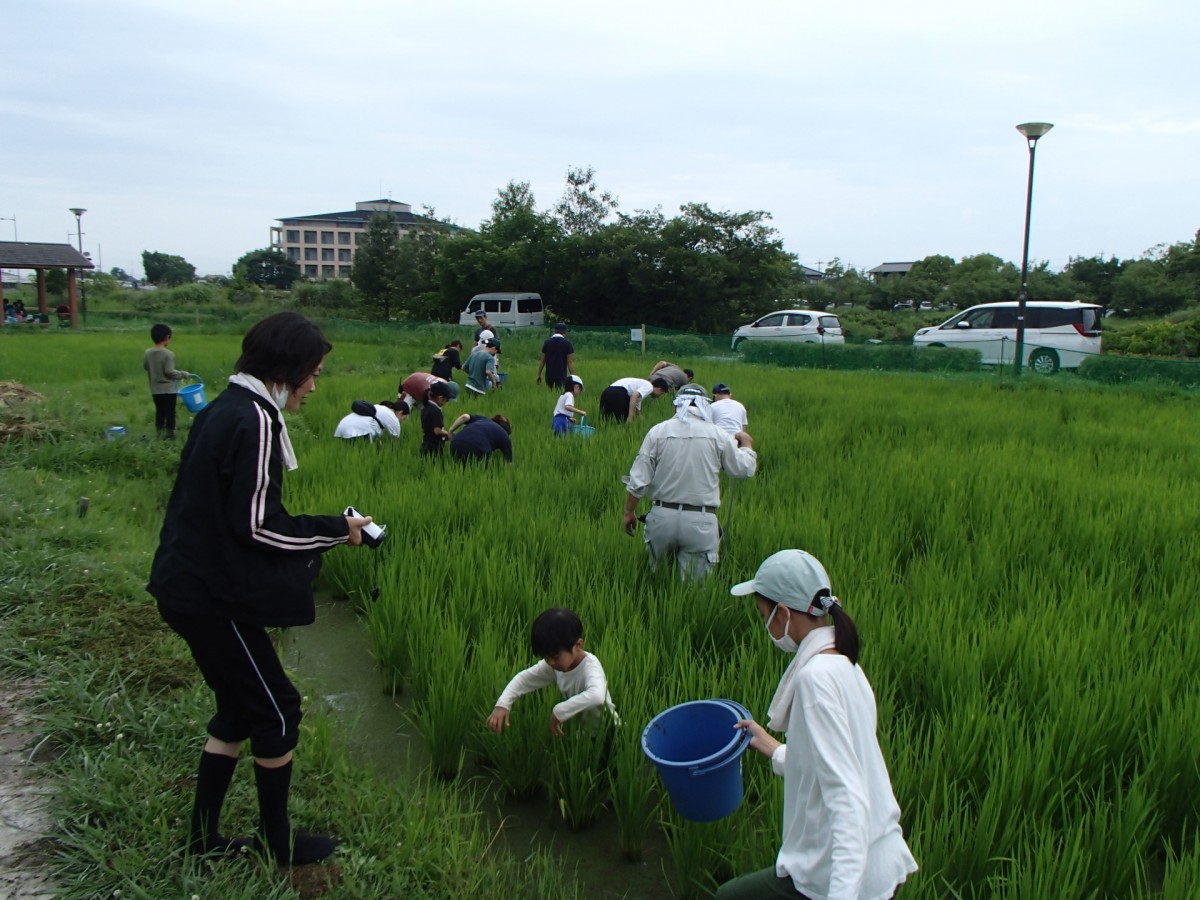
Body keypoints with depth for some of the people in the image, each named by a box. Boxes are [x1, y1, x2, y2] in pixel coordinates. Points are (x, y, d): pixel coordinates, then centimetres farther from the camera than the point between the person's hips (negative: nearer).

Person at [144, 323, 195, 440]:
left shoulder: (147, 353, 0)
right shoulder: (168, 354, -19)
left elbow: (145, 367, 13)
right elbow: (169, 371, -20)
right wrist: (184, 374, -8)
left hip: (155, 389, 6)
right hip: (169, 389, -6)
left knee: (159, 411, 16)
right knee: (170, 412, 3)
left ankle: (159, 432, 20)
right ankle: (170, 433, 6)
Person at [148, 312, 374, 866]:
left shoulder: (223, 411, 10)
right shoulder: (254, 420, -20)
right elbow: (255, 525, -22)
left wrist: (321, 531, 12)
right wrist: (336, 529, -11)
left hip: (192, 586, 10)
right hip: (215, 597, -10)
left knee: (239, 708, 20)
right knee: (277, 711, 5)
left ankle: (204, 839, 31)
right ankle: (279, 844, 22)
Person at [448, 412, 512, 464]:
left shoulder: (482, 419, 33)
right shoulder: (504, 436, 22)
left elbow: (465, 417, 15)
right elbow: (508, 461, 20)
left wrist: (450, 431, 20)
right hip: (477, 449, -4)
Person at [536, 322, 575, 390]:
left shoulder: (547, 342, 4)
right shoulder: (567, 344, -4)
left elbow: (542, 361, 5)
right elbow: (570, 362, -8)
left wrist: (539, 374, 12)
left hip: (549, 374, 3)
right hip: (561, 375, -3)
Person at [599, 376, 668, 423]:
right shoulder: (649, 386, 8)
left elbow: (637, 409, 44)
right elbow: (634, 395, -13)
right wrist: (630, 417, -17)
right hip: (618, 394, -9)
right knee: (623, 422, 0)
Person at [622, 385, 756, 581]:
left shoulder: (657, 432, -1)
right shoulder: (717, 435, -2)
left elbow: (638, 480, -2)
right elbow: (744, 469, 10)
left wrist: (629, 512, 11)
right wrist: (747, 444, 29)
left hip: (662, 516, 1)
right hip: (701, 521, -1)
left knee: (653, 579, 20)